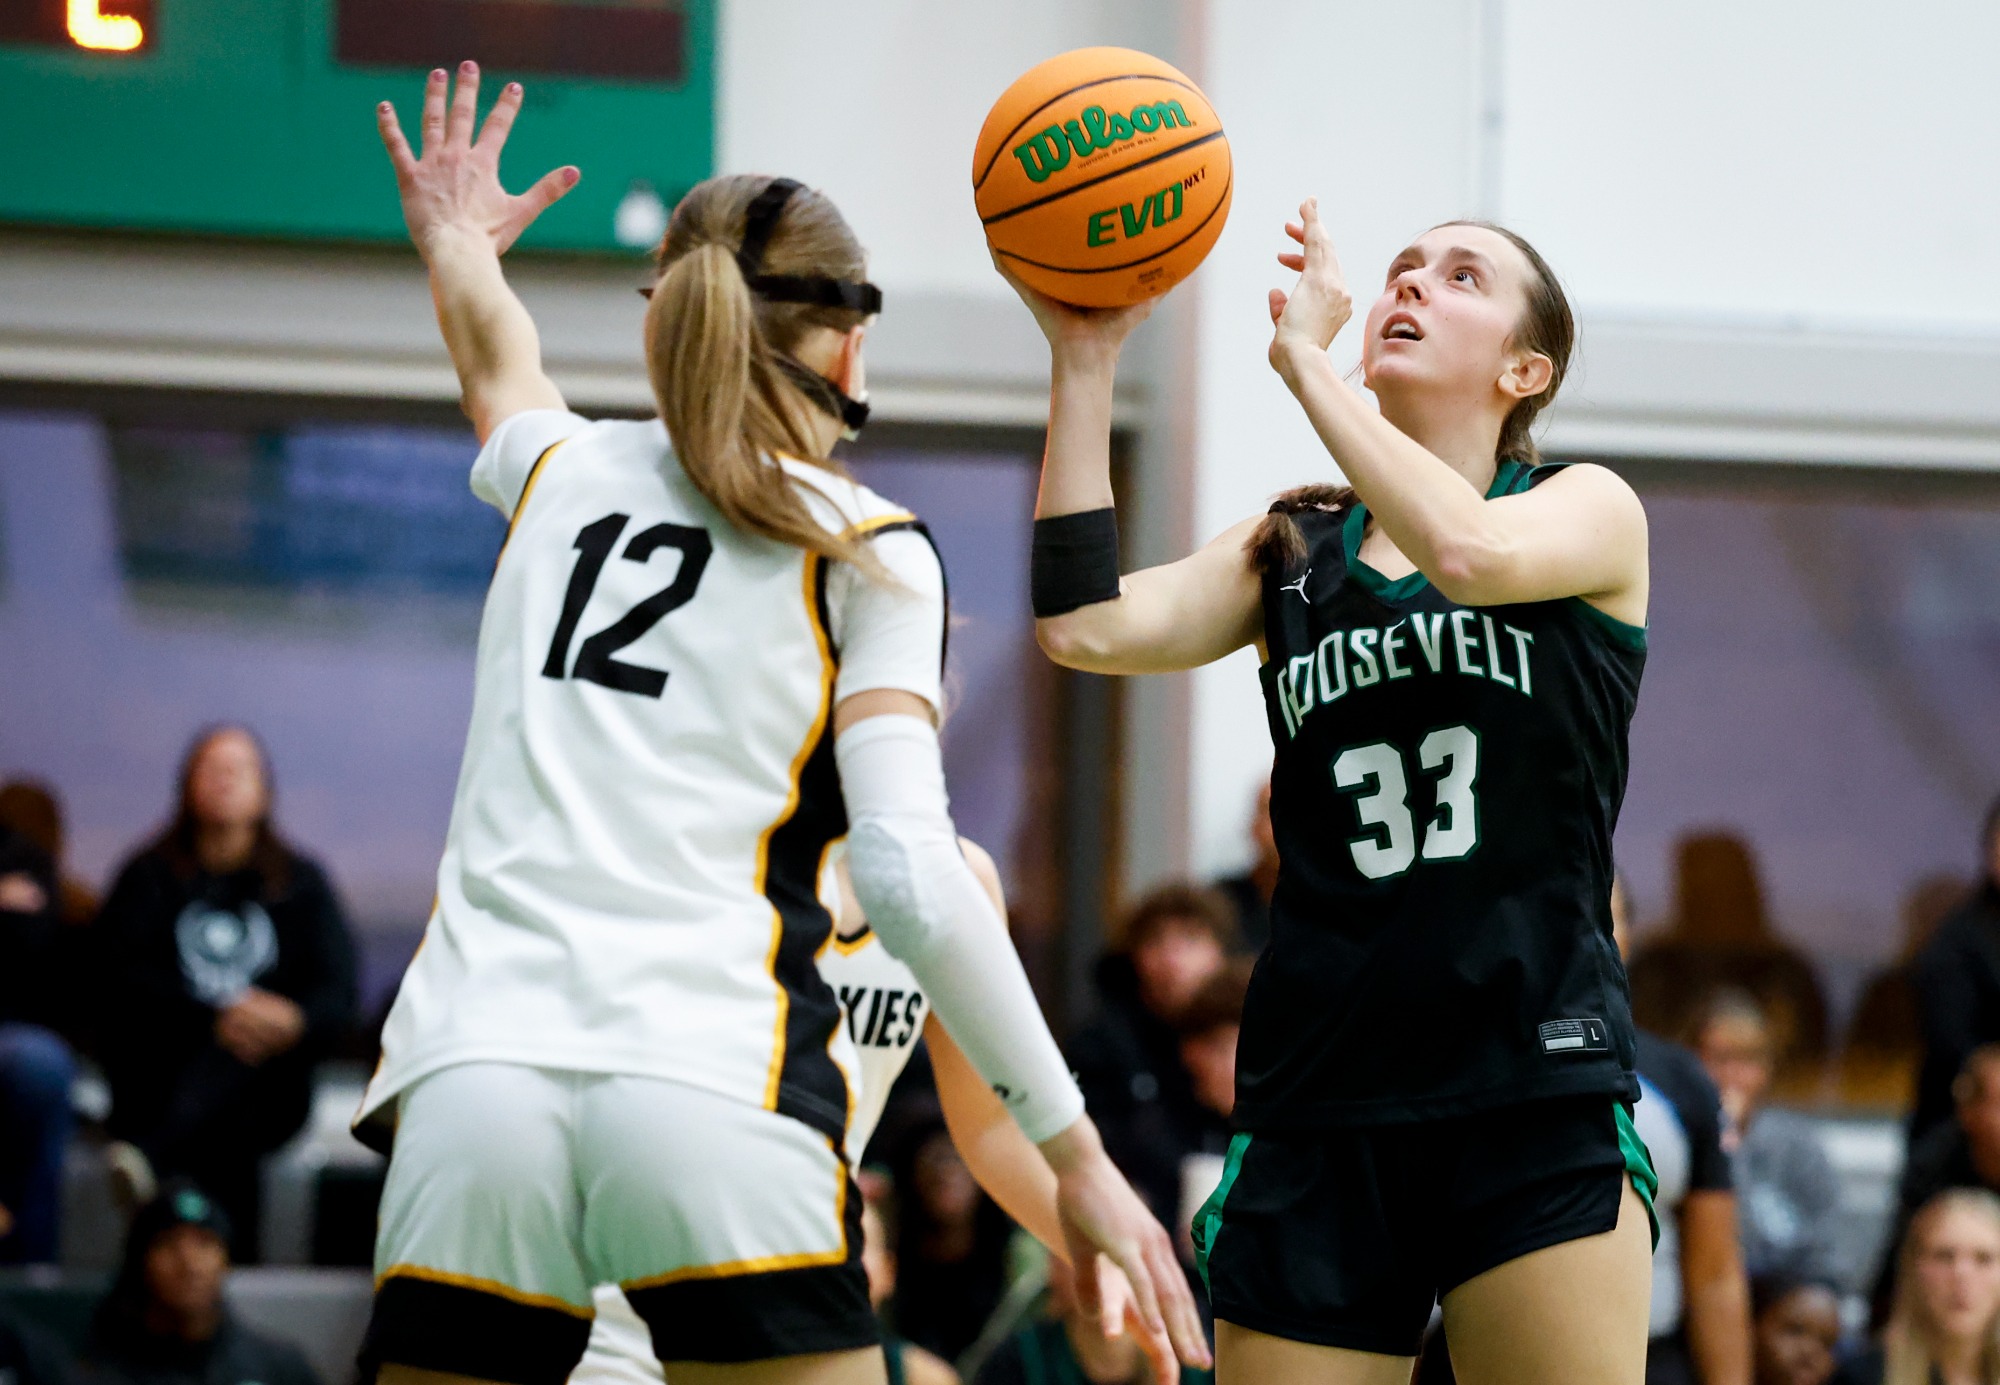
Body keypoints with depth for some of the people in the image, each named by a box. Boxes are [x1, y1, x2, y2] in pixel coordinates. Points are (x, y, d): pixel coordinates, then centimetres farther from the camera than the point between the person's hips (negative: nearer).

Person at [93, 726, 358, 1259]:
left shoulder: (301, 881, 17)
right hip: (158, 1083, 0)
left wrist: (295, 1021, -22)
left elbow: (337, 994, 5)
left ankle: (148, 1156, -61)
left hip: (268, 1089, 0)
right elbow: (125, 977, -4)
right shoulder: (149, 876, 13)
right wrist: (215, 1015, -21)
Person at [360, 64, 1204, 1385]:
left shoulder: (563, 472, 19)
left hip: (471, 1082, 4)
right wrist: (1076, 1152, -3)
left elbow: (501, 373, 46)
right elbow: (912, 879, -6)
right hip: (717, 1088, -4)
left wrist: (460, 247, 68)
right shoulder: (865, 549, 6)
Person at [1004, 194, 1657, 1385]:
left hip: (1538, 1098, -3)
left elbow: (1470, 551, -18)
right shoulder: (1291, 554, 15)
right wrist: (1086, 359, -3)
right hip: (1321, 1113, 3)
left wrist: (1304, 354, -11)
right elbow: (1089, 626, -2)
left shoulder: (1594, 512, 6)